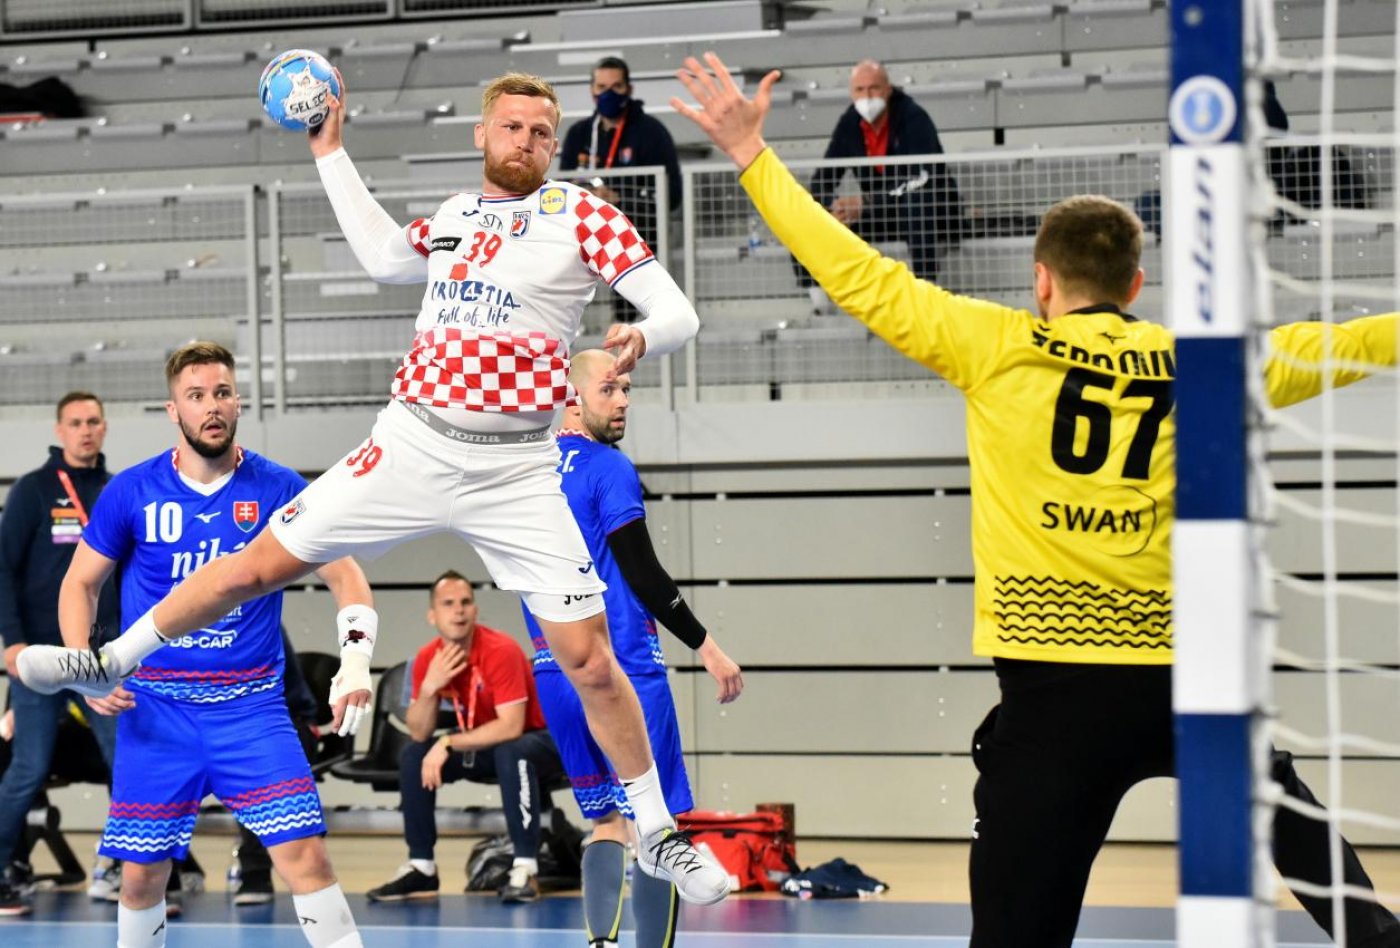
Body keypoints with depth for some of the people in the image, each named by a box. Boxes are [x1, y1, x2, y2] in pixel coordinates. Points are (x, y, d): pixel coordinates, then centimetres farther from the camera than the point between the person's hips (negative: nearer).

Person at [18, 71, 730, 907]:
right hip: (414, 443, 3)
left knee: (588, 657, -8)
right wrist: (331, 153, 21)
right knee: (261, 562, 5)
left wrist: (643, 335, -30)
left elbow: (679, 312, -7)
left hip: (516, 470, -3)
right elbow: (385, 257, 22)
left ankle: (659, 835, 6)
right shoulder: (458, 213, 10)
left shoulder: (581, 213, -2)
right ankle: (115, 661, 24)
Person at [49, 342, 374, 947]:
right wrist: (85, 666, -6)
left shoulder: (279, 490, -3)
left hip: (251, 702, -1)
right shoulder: (132, 492, -1)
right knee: (141, 874, 5)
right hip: (155, 707, 1)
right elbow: (80, 583, 10)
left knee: (303, 854, -15)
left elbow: (346, 579, 2)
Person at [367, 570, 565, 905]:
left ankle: (525, 870, -34)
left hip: (537, 740, -6)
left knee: (510, 752, -38)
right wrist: (429, 687, -26)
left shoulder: (501, 651, -26)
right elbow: (419, 733, -9)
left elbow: (511, 727, -32)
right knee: (413, 757, -9)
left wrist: (449, 744, -29)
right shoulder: (428, 659, -7)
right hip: (485, 746, 7)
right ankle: (421, 868, -2)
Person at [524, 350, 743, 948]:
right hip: (624, 672, -7)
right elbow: (643, 573, -13)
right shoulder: (608, 468, -9)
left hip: (554, 675, 7)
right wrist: (706, 646, -8)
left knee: (607, 823, 13)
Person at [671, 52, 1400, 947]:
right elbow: (1322, 349, 21)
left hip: (1054, 687, -2)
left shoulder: (998, 348, 2)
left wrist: (754, 156, 11)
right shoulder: (1192, 365, 9)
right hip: (1182, 672, 3)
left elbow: (862, 278, 4)